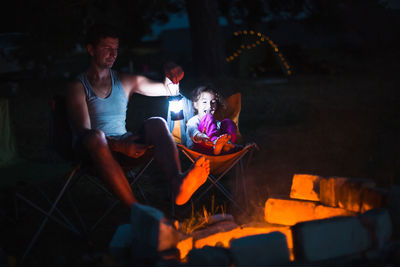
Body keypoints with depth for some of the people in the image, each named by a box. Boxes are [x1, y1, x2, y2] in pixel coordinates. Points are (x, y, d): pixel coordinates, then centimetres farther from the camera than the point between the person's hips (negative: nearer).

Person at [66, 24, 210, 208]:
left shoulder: (125, 81, 18)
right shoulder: (78, 87, 1)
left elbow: (169, 90, 21)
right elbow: (83, 131, -12)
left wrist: (172, 79, -5)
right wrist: (120, 146, -28)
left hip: (123, 144, 4)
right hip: (93, 150, -4)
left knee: (157, 124, -22)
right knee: (95, 136, -39)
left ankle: (177, 182, -53)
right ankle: (135, 208, -56)